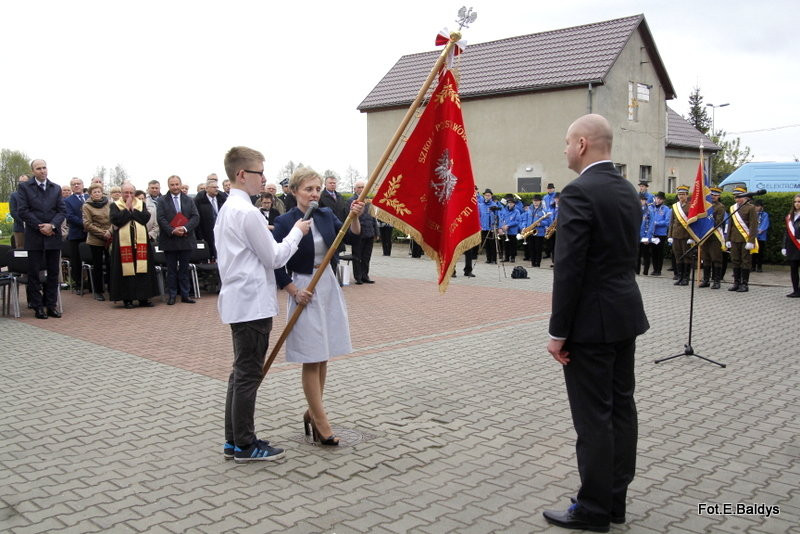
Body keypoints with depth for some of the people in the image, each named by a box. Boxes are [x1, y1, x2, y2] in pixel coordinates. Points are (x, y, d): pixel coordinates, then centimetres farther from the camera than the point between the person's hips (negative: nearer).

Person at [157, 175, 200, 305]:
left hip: (186, 239, 2)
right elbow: (161, 219, -5)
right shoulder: (162, 201, 3)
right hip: (169, 240, -1)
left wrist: (185, 228, -15)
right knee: (171, 269, 5)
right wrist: (172, 231, -18)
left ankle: (185, 295, 14)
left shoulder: (189, 200, 8)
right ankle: (171, 295, 11)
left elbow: (195, 217, 0)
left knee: (184, 268, 8)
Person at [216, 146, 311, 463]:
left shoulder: (226, 209, 14)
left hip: (238, 301, 10)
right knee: (248, 374, -1)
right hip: (253, 303, -10)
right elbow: (275, 258, -13)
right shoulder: (247, 212, -17)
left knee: (241, 372, 15)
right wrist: (297, 232, -3)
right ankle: (245, 445, 10)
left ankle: (234, 441, 23)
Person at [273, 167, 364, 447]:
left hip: (329, 287, 6)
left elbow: (351, 235, -4)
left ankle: (312, 413, 27)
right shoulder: (285, 222, -11)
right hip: (305, 291, -6)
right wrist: (294, 291, -13)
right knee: (312, 359, -1)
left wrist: (354, 217, -22)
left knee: (323, 356, 12)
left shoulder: (326, 215, 5)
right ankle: (321, 422, 6)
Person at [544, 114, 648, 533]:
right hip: (625, 314, 9)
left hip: (591, 322, -9)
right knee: (621, 407, 14)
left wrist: (558, 332, -15)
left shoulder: (579, 192, -18)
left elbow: (569, 268, -20)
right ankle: (615, 499, 27)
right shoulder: (628, 191, 11)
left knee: (593, 417, 0)